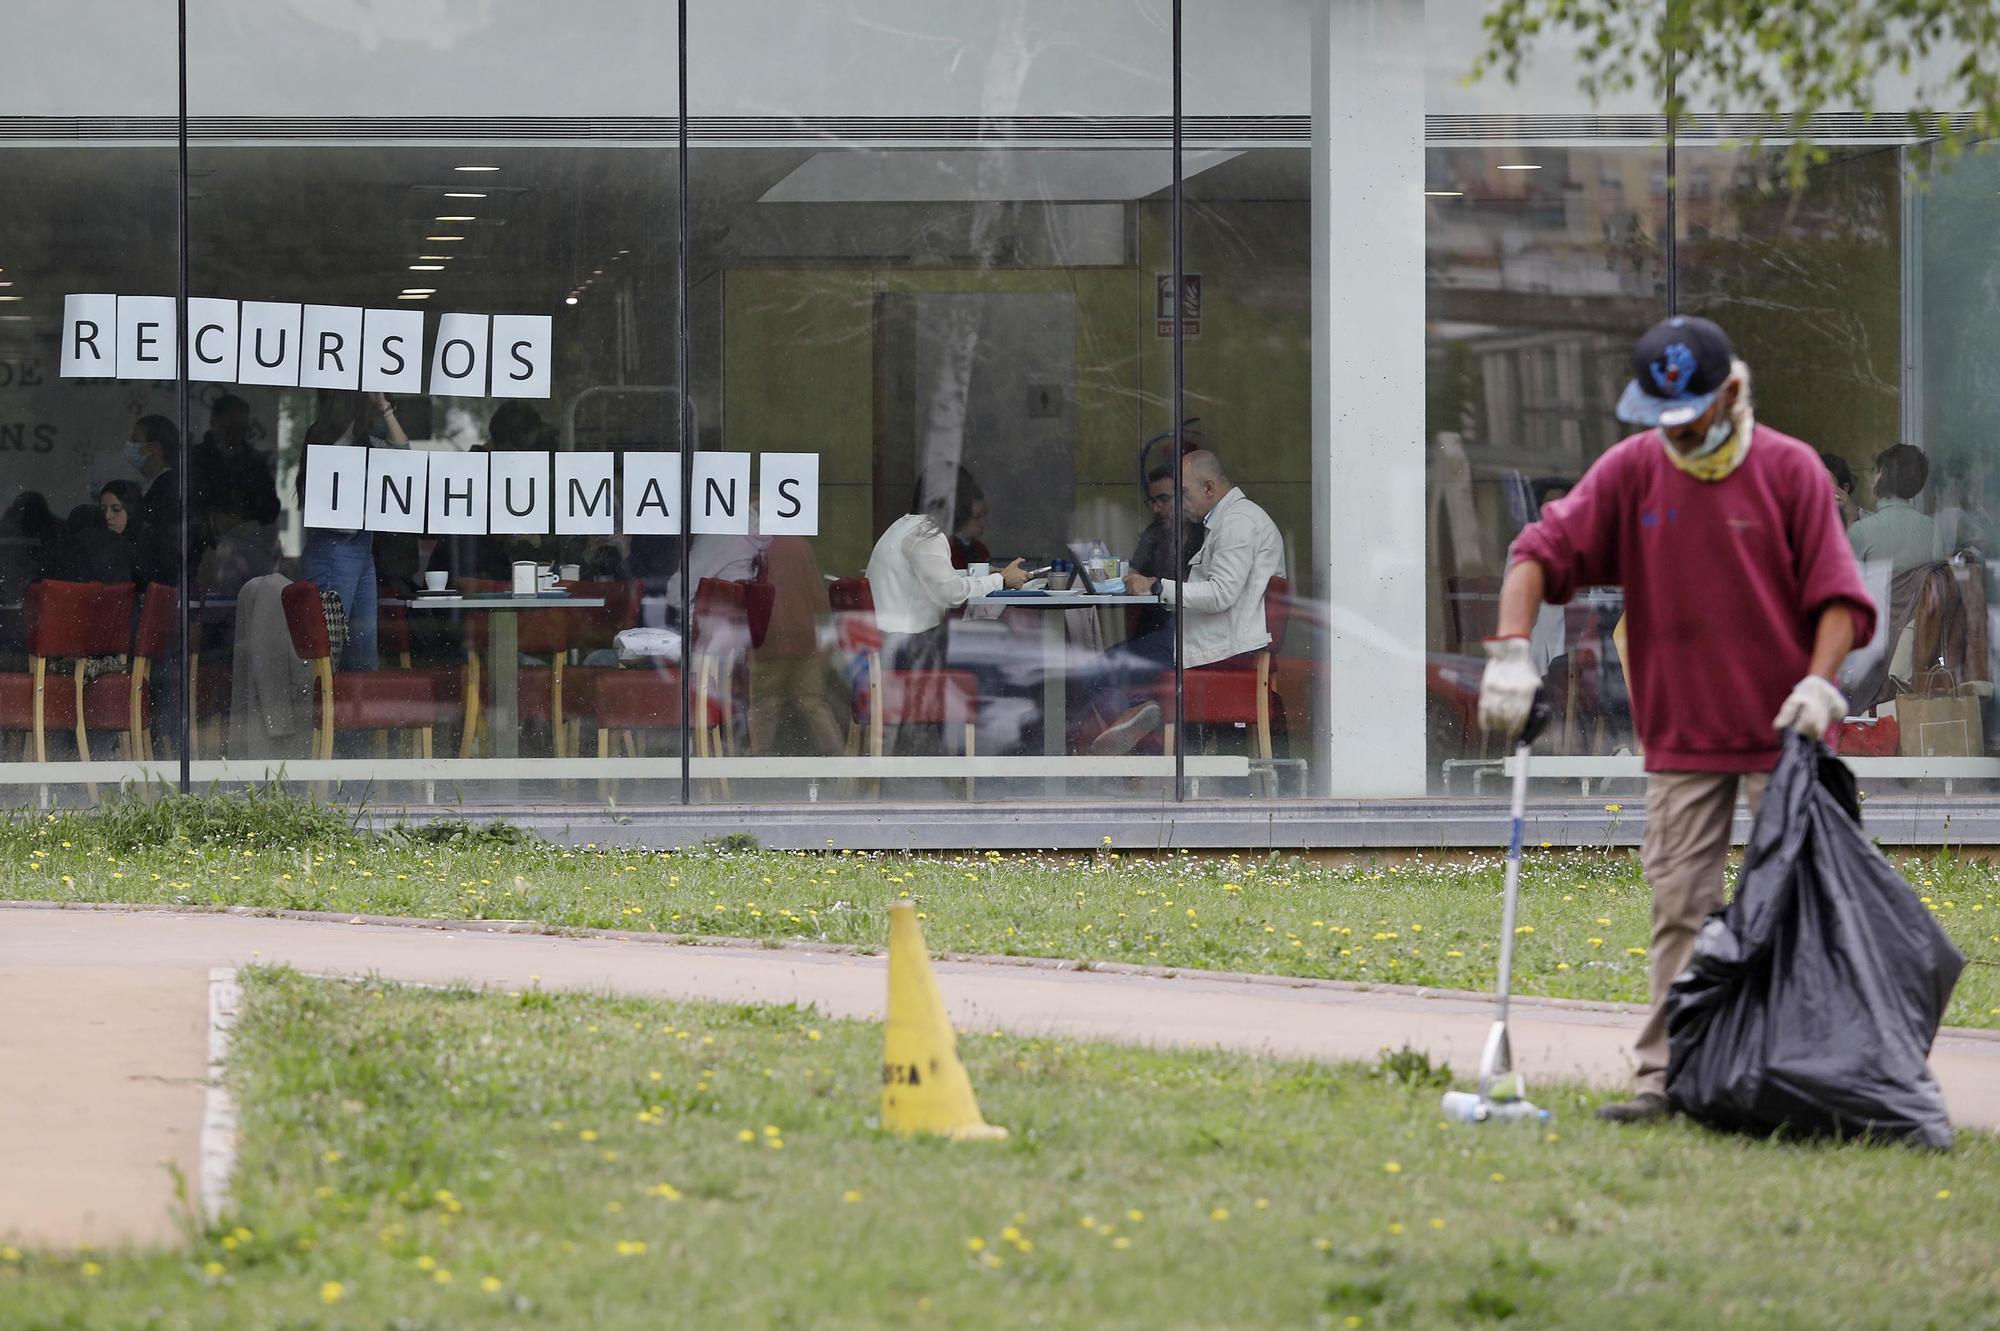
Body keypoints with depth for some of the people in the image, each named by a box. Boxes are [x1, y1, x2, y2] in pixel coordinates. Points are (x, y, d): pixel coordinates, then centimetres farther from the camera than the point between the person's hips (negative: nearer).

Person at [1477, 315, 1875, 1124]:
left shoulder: (1789, 469, -3)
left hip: (1782, 733, -2)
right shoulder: (1632, 470, 3)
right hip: (1680, 739, 2)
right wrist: (1510, 651, -16)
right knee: (1680, 913, 2)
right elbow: (1543, 551, -3)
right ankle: (1667, 1078, 3)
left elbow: (1836, 591, -5)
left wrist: (1818, 683, -19)